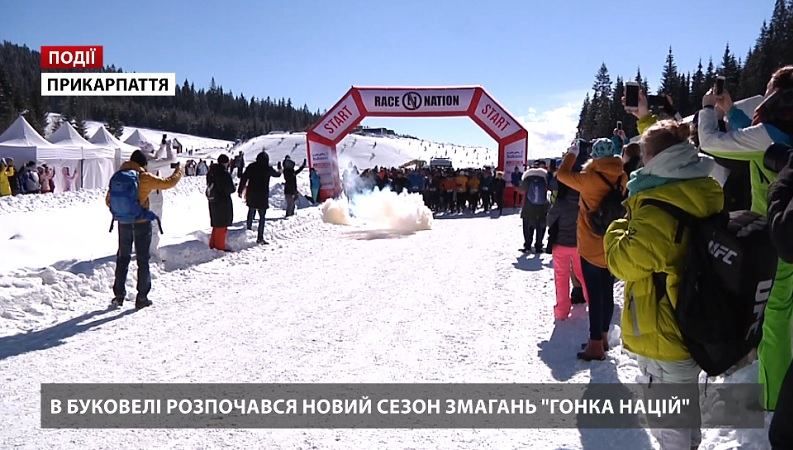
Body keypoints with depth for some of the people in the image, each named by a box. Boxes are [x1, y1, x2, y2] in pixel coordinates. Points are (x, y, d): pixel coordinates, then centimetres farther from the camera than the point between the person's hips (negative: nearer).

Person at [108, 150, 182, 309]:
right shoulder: (145, 178, -13)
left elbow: (108, 200, 9)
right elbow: (168, 183, -7)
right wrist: (178, 173, 12)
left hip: (123, 223, 4)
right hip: (142, 223, -4)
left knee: (122, 258, 16)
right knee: (143, 260, 5)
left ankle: (119, 295, 17)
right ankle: (142, 297, 7)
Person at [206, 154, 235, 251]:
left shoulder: (211, 172, 6)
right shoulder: (224, 174, -18)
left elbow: (209, 186, 12)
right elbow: (231, 189, -18)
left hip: (212, 200, 8)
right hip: (223, 201, -8)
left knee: (216, 223, 18)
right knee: (222, 224, 2)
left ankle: (213, 244, 24)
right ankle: (220, 245, 6)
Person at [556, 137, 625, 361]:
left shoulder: (589, 178, -18)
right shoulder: (621, 178, -3)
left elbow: (562, 174, -5)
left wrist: (572, 153, 10)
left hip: (592, 247, -5)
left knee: (595, 295, -1)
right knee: (607, 292, 15)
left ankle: (596, 344, 3)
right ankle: (603, 336, 28)